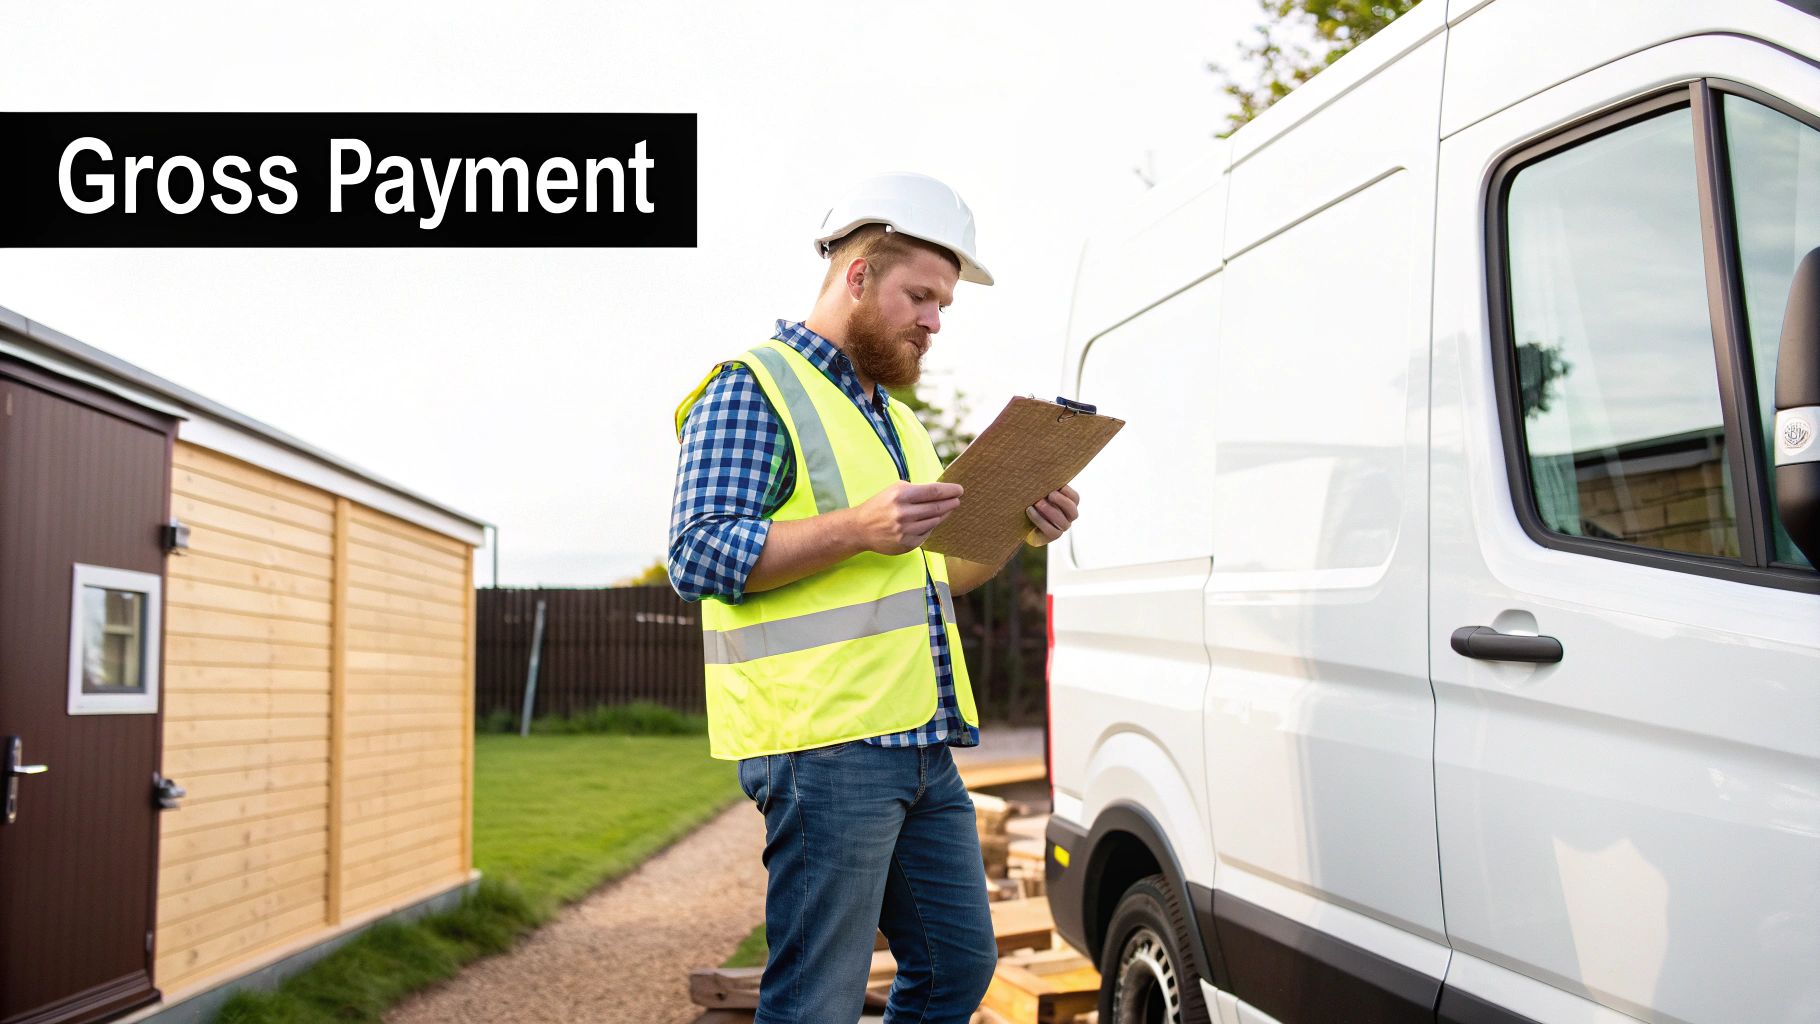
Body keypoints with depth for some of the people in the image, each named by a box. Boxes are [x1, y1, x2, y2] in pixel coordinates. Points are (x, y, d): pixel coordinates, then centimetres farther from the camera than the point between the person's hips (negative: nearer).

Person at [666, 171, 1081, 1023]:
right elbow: (698, 557, -15)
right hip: (823, 745, -9)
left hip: (923, 749, 9)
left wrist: (1019, 532, 10)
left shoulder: (892, 414, 24)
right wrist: (858, 529, -23)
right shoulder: (752, 391, -4)